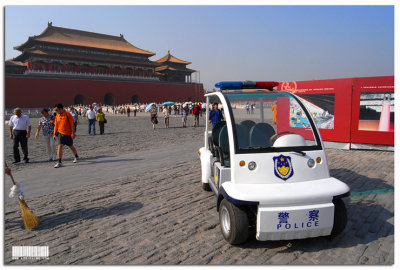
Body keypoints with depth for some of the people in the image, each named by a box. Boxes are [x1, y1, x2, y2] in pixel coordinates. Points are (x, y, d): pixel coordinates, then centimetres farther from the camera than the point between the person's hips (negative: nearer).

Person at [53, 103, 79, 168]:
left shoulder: (67, 114, -10)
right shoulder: (57, 116, 6)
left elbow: (72, 124, -11)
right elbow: (56, 125, 13)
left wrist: (73, 133, -15)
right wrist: (54, 134, 8)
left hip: (68, 134, -4)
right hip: (61, 134, 4)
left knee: (71, 146, 11)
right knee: (60, 147, -8)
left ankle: (76, 157, 36)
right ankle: (60, 162, -7)